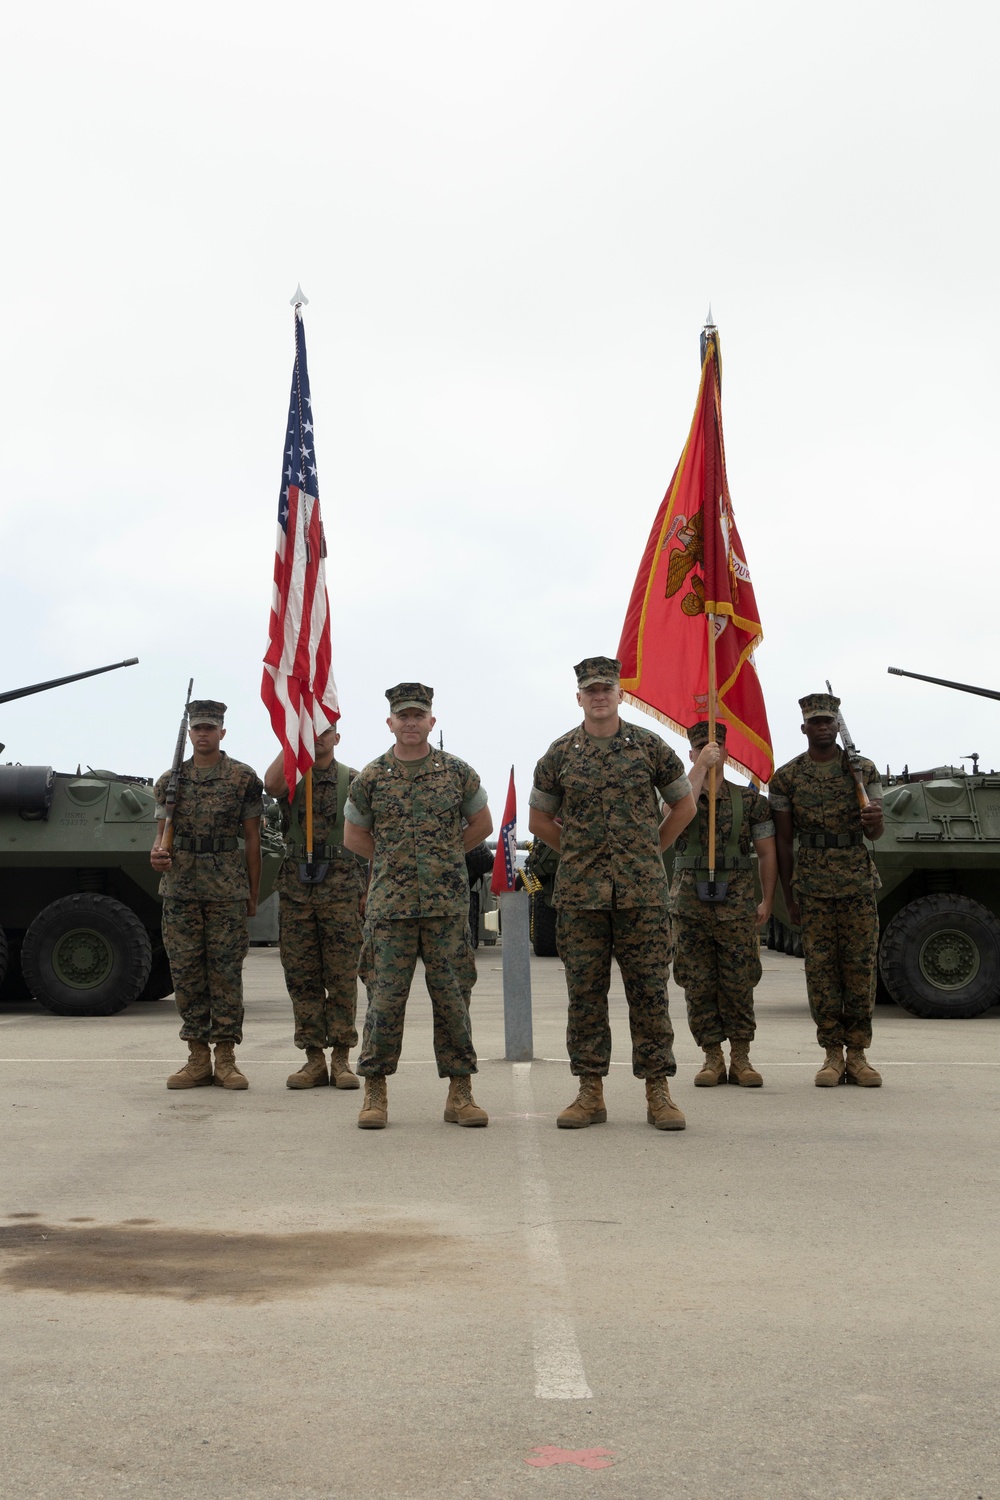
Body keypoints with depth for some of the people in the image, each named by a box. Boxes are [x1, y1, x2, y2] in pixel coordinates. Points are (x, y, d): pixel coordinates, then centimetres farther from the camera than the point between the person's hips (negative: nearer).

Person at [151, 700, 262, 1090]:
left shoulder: (244, 778, 3)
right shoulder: (170, 780, 10)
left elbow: (252, 839, 4)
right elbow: (163, 831, 13)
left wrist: (252, 893, 2)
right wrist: (157, 853, -11)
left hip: (227, 889, -3)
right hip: (180, 887, 3)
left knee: (226, 971, -1)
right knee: (186, 971, 3)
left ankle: (225, 1057, 5)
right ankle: (197, 1058, 11)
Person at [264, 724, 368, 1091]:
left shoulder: (353, 781, 7)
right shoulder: (291, 778, 9)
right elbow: (271, 783, -17)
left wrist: (370, 889, 0)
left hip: (341, 888, -2)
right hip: (296, 887, 2)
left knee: (342, 978, -1)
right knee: (301, 978, 3)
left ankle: (341, 1058, 5)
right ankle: (314, 1059, 9)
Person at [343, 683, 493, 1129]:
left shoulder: (457, 772, 4)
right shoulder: (370, 778, 4)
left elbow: (482, 824, 15)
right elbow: (353, 836, 14)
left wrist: (444, 857, 11)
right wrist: (393, 861, 9)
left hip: (448, 904, 0)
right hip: (389, 906, 0)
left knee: (452, 998, 3)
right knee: (385, 998, -1)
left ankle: (460, 1092, 10)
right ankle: (375, 1092, 9)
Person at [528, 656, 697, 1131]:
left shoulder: (649, 747, 4)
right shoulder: (560, 753, 6)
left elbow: (684, 806, 13)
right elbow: (539, 818, 15)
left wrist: (650, 849, 7)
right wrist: (578, 852, 8)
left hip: (642, 890, -1)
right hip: (579, 892, 1)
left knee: (649, 990, 0)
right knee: (585, 992, 3)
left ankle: (658, 1091, 8)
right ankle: (590, 1092, 11)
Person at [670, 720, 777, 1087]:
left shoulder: (749, 799, 7)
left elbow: (766, 852, 8)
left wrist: (766, 901, 2)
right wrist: (702, 766, -20)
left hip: (736, 903, -1)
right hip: (690, 902, 1)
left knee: (738, 984, -1)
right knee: (698, 985, 2)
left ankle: (740, 1059, 10)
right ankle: (712, 1057, 12)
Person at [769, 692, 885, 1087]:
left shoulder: (863, 770, 5)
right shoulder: (786, 777, 4)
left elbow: (876, 833, 3)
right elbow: (783, 840, 6)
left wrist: (874, 821, -22)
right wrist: (788, 897, 3)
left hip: (858, 884, 1)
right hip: (812, 887, 0)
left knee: (861, 968, 0)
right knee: (820, 970, -1)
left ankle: (857, 1054, 8)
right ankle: (833, 1055, 6)